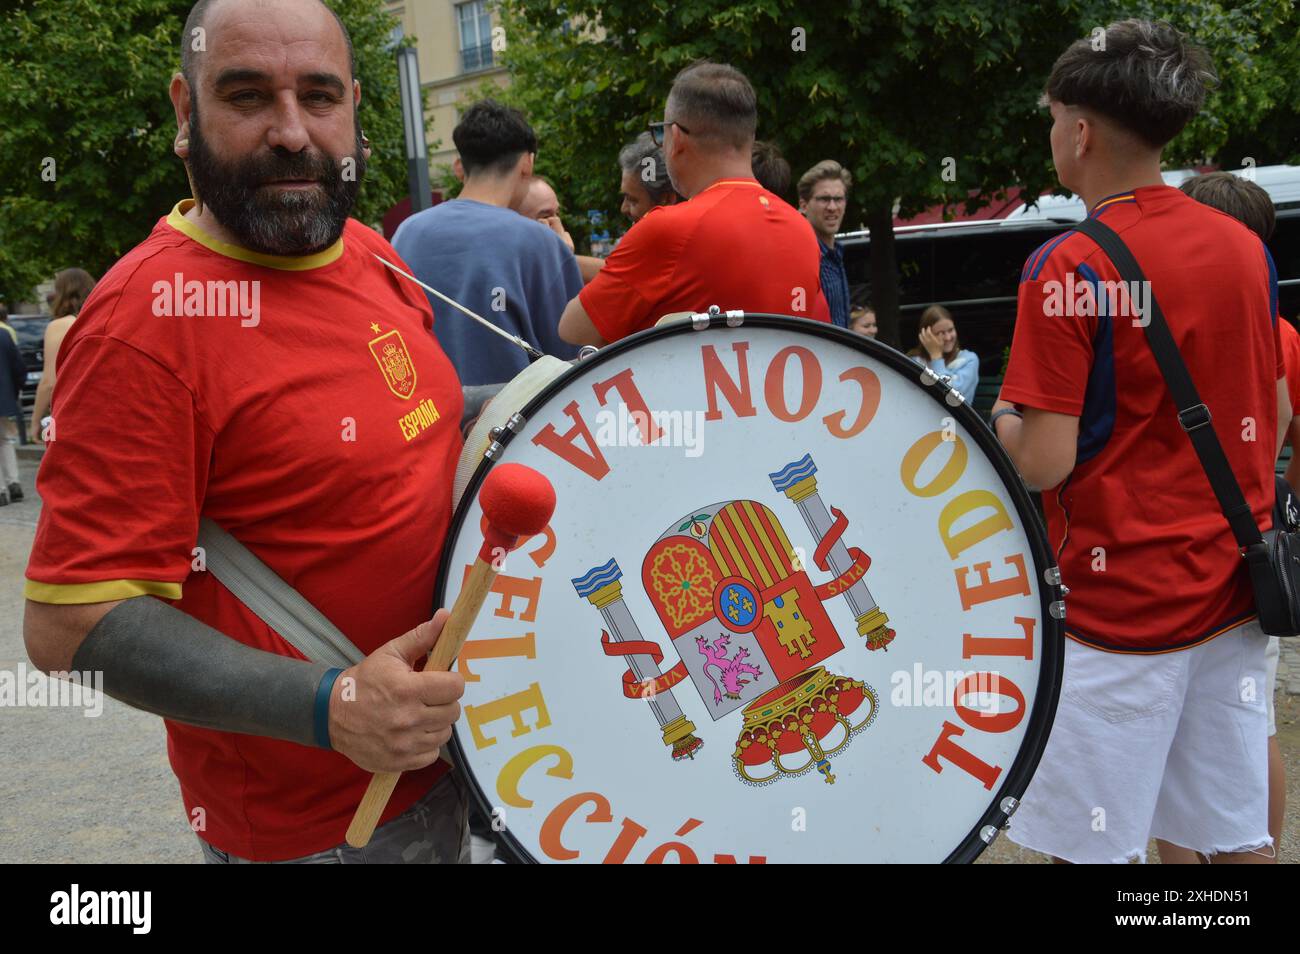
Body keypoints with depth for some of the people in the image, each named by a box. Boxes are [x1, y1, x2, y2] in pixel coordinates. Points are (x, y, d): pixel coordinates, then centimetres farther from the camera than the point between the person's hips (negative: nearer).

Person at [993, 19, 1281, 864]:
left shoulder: (1069, 268, -16)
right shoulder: (1246, 247, 5)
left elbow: (1047, 462, -19)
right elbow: (1274, 417, 13)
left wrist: (999, 420, 1)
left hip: (1122, 607, -7)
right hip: (1236, 591, 7)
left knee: (1097, 844, 7)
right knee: (1239, 835, 17)